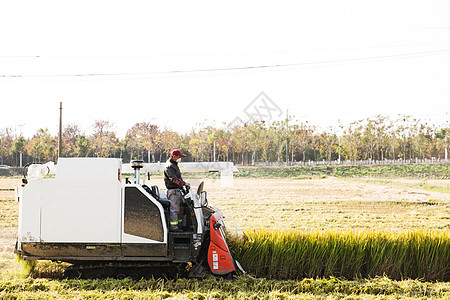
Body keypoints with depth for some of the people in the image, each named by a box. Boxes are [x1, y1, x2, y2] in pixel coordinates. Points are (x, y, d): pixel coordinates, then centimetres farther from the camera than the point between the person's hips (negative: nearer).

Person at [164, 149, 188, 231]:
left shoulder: (174, 164, 19)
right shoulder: (169, 166, -14)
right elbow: (174, 179, -26)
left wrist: (183, 183, 17)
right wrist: (184, 184, -31)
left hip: (178, 190, 10)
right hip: (173, 190, -10)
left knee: (180, 208, 13)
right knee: (174, 209, -9)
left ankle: (179, 225, 19)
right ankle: (173, 227, -6)